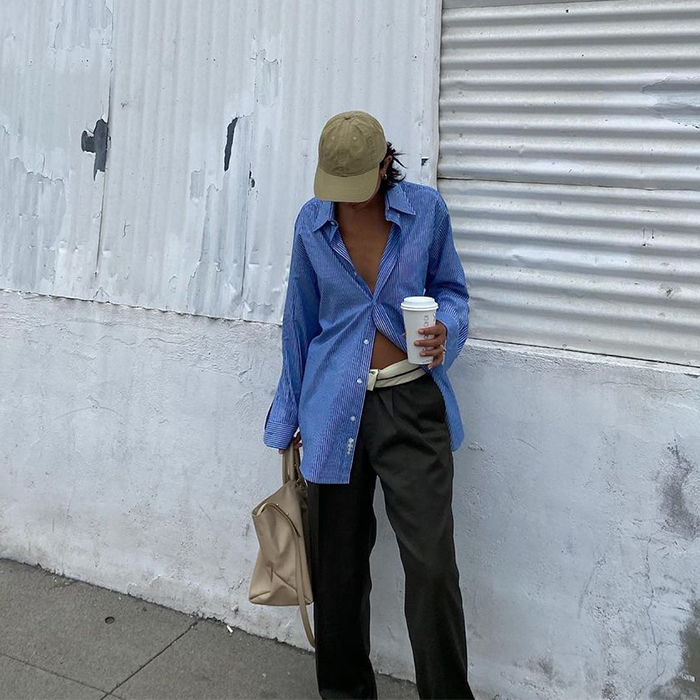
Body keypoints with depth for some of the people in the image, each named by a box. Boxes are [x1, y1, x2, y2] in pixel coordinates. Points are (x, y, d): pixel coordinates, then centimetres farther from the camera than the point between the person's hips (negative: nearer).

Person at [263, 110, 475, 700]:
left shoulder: (425, 208, -1)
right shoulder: (312, 223, 4)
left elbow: (450, 288, 11)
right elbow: (301, 321, 12)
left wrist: (446, 327, -14)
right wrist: (289, 416, 15)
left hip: (412, 406, -1)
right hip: (335, 407, 2)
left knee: (432, 566, -7)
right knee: (338, 567, 12)